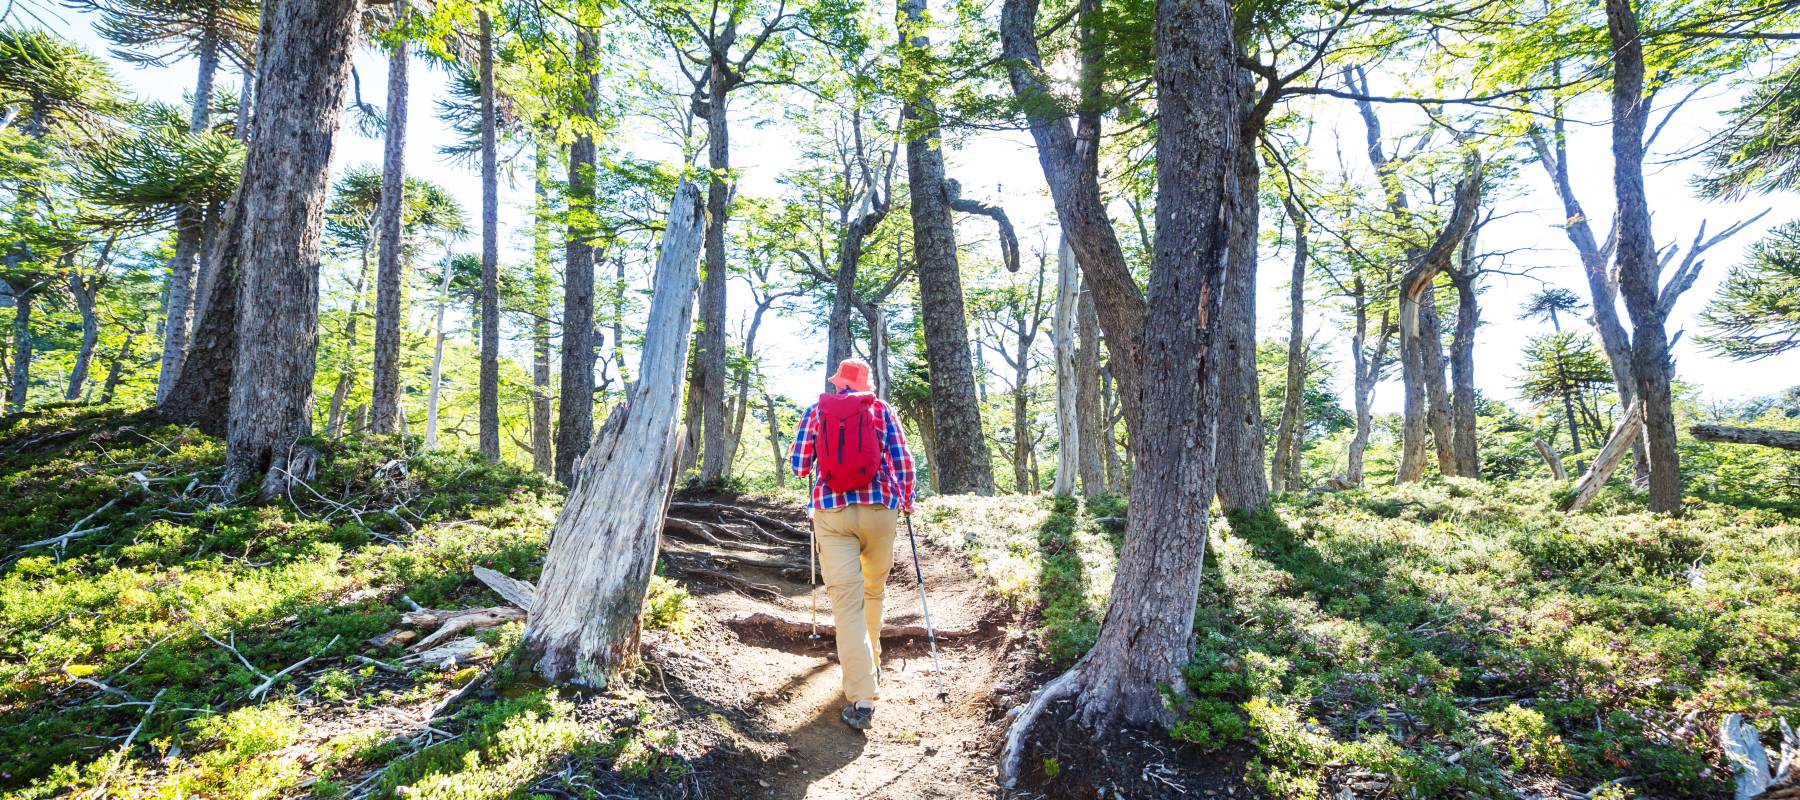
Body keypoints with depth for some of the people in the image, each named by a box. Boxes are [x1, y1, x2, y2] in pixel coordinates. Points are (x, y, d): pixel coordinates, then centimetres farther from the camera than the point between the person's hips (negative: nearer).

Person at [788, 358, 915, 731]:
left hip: (831, 511, -1)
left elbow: (798, 465, 8)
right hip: (879, 508, 1)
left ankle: (861, 700, -11)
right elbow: (903, 461, 3)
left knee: (846, 599, -4)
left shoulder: (816, 410, 8)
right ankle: (871, 662, 39)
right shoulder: (881, 409, 7)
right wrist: (906, 499, 21)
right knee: (874, 590, 21)